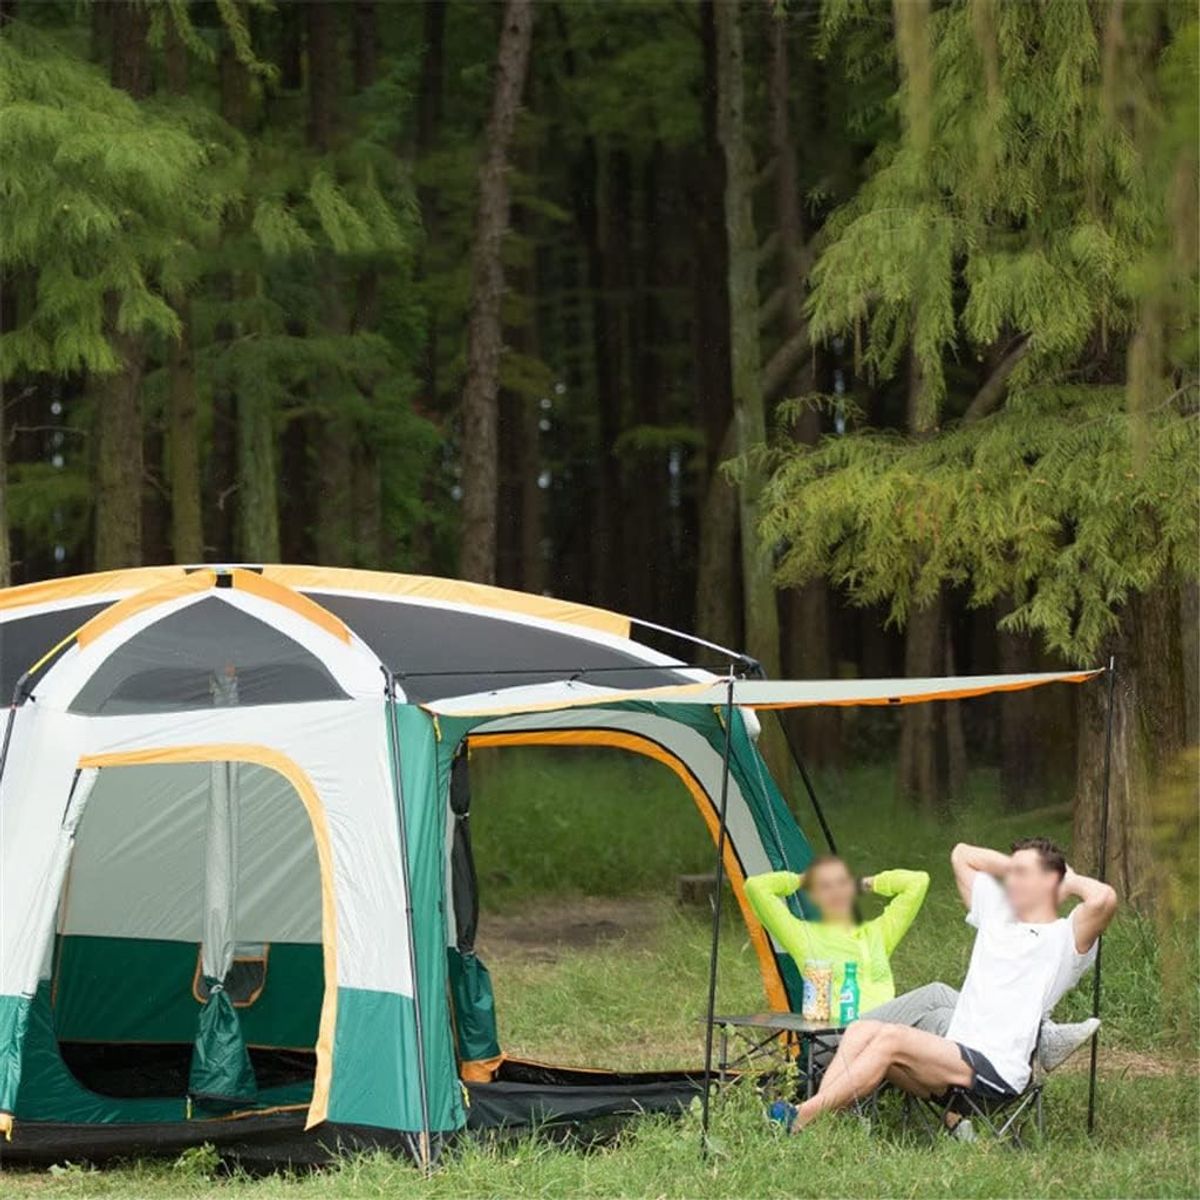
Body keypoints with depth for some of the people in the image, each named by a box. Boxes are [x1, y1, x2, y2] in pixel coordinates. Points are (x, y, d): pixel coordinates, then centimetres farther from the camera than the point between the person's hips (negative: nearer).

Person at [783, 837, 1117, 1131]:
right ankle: (816, 1116, -32)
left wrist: (1072, 882, 0)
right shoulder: (998, 915, 24)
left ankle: (801, 1118, -31)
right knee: (863, 1030, -15)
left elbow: (1103, 899, -21)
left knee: (891, 1039, -27)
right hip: (952, 1057, 8)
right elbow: (962, 855, 36)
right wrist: (1014, 867, 25)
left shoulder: (1064, 938, 0)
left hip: (998, 1070, -8)